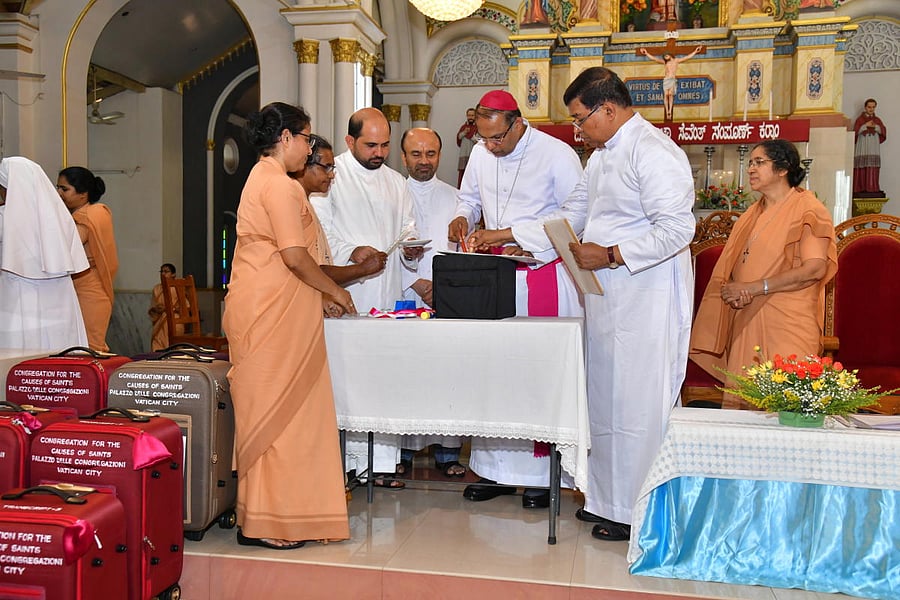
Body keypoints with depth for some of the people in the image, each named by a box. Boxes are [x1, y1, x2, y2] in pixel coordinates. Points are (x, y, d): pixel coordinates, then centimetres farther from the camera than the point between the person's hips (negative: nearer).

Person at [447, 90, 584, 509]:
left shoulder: (557, 155, -10)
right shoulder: (480, 153, 8)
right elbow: (469, 198, 24)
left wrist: (509, 234, -17)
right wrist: (462, 218, -2)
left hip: (544, 276, -5)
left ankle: (542, 473, 9)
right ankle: (496, 468, 15)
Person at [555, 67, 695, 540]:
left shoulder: (653, 152, -14)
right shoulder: (601, 155, 17)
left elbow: (677, 229, -22)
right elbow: (573, 213, 25)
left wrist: (610, 255, -20)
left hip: (645, 302, -10)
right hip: (605, 300, 10)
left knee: (637, 403, -2)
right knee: (604, 398, 15)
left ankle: (636, 511, 11)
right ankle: (605, 497, 29)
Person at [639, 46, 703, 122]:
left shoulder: (676, 60, 11)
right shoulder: (664, 62, 13)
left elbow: (688, 57, 12)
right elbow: (653, 58, 11)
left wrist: (695, 51, 9)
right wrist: (646, 53, 7)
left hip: (673, 80, -2)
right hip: (666, 80, 2)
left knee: (671, 94, -17)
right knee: (666, 95, -11)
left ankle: (670, 111, -21)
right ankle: (667, 112, -11)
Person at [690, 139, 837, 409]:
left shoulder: (807, 207, -2)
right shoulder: (752, 214, 20)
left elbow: (816, 268, -14)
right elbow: (730, 269, 17)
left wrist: (753, 288, -15)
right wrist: (735, 293, -7)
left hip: (787, 325, -6)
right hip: (746, 324, 6)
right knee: (741, 402, 1)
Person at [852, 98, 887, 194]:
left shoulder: (877, 120, 13)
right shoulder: (859, 119, 5)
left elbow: (883, 131, 4)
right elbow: (855, 131, -6)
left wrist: (875, 126, -10)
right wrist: (866, 125, -13)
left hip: (874, 149, 2)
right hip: (862, 148, -2)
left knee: (873, 169, -4)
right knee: (861, 168, -6)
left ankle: (871, 187, -3)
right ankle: (860, 188, -3)